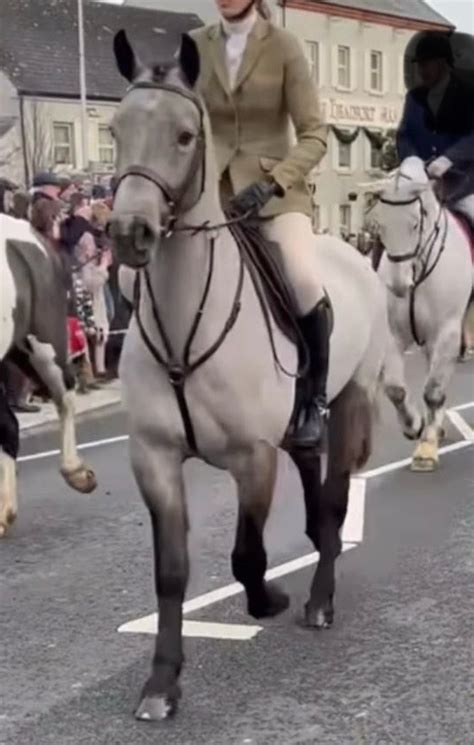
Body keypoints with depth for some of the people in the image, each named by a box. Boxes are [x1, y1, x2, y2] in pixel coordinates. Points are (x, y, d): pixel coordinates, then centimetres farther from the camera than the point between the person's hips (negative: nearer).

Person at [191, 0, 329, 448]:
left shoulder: (283, 47, -3)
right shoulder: (194, 47, 6)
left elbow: (314, 135, -6)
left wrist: (271, 182, -20)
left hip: (275, 188, -3)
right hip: (211, 188, 4)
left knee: (303, 282, -30)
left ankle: (316, 399, -6)